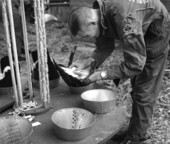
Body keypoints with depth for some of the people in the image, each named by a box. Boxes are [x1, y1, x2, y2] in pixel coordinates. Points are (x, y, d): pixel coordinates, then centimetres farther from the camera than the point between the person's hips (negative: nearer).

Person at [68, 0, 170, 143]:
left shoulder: (125, 19, -42)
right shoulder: (98, 13, -15)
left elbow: (135, 64, -38)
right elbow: (105, 47, -3)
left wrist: (102, 75, -31)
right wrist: (88, 64, -17)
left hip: (156, 36, -8)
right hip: (140, 34, 8)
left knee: (144, 91, -5)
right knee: (136, 86, 15)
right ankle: (134, 130, 31)